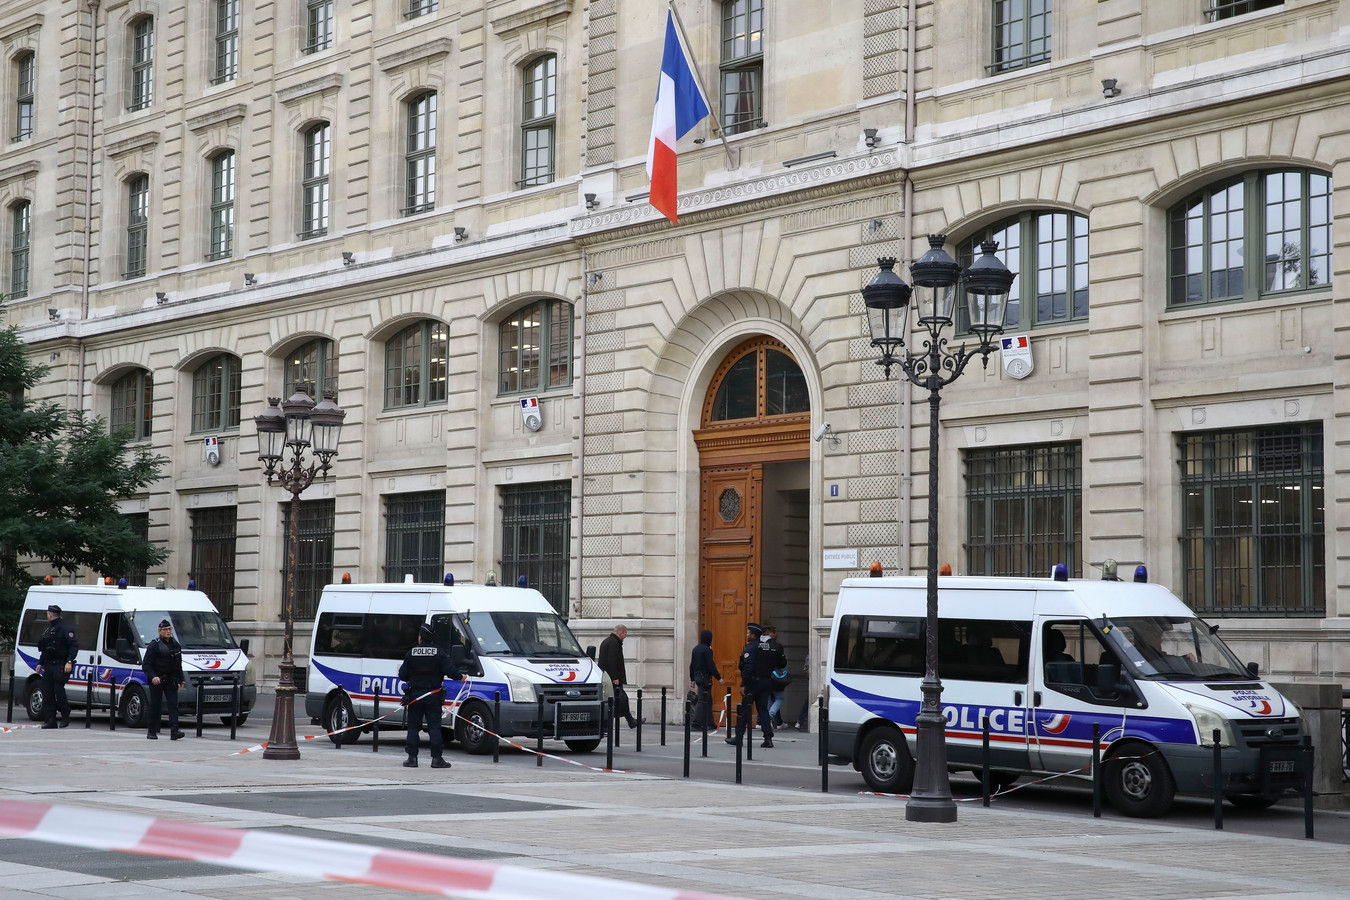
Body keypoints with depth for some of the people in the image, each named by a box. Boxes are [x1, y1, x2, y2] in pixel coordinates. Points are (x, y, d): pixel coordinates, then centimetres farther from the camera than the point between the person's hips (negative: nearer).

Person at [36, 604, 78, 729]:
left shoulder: (65, 629, -7)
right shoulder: (48, 629, 21)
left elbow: (74, 646, -13)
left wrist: (69, 662, -21)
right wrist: (40, 663, 24)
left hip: (61, 666, -9)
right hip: (48, 666, 9)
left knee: (59, 690, -13)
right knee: (47, 692, 2)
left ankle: (65, 717, 1)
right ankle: (50, 720, 4)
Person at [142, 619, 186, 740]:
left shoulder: (176, 645, 13)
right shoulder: (154, 645, -6)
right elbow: (146, 665, -10)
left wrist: (181, 679, 18)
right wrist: (153, 677, -24)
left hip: (170, 680, 4)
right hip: (156, 680, -4)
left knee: (173, 704, -8)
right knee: (155, 706, 2)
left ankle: (174, 731, -16)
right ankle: (152, 731, 13)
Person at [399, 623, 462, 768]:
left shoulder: (410, 653, -1)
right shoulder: (439, 653, -4)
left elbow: (402, 675, 0)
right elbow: (450, 670, -12)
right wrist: (460, 677, 8)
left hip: (415, 695, 1)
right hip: (433, 695, -1)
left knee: (413, 726, 7)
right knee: (434, 726, 1)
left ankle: (412, 757, 5)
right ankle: (436, 758, -4)